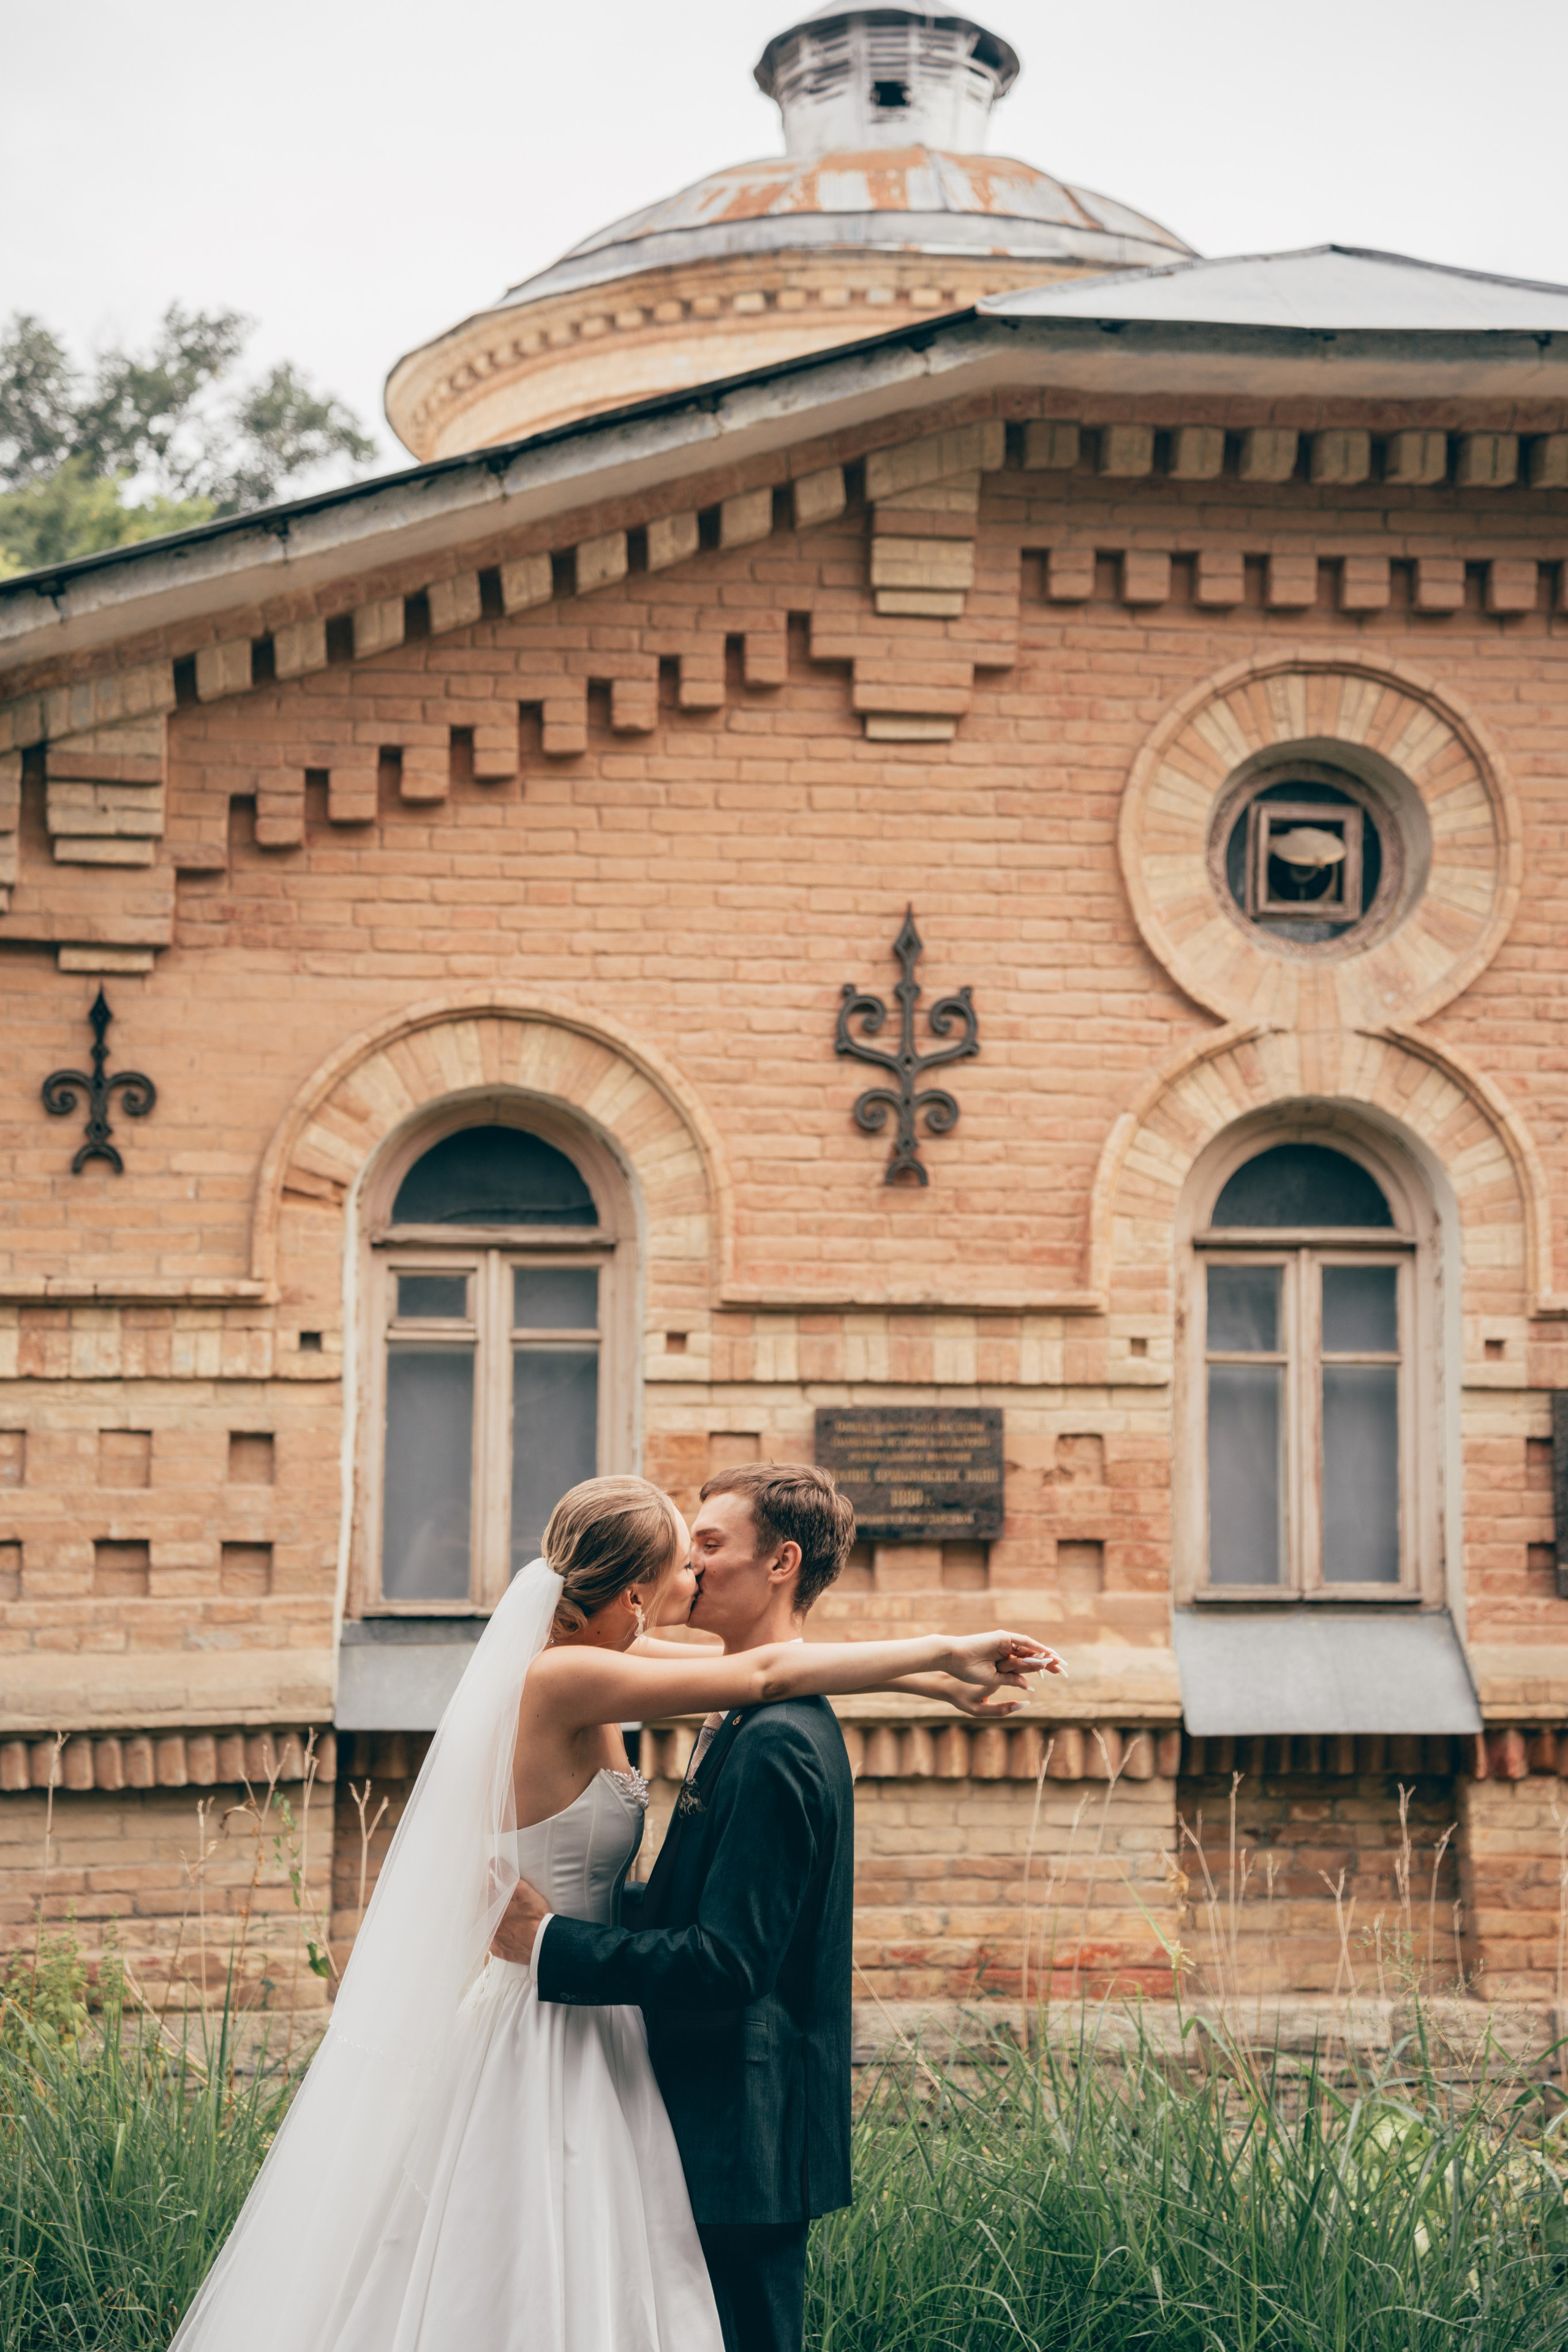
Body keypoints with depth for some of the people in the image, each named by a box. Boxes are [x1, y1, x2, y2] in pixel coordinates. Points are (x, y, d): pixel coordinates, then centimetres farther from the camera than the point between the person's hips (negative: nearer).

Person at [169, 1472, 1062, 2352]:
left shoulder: (581, 1666, 5)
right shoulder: (560, 1679, -22)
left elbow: (752, 1669, 14)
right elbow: (767, 1674, -20)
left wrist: (942, 1671, 13)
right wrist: (943, 1652, -12)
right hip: (546, 2043, -9)